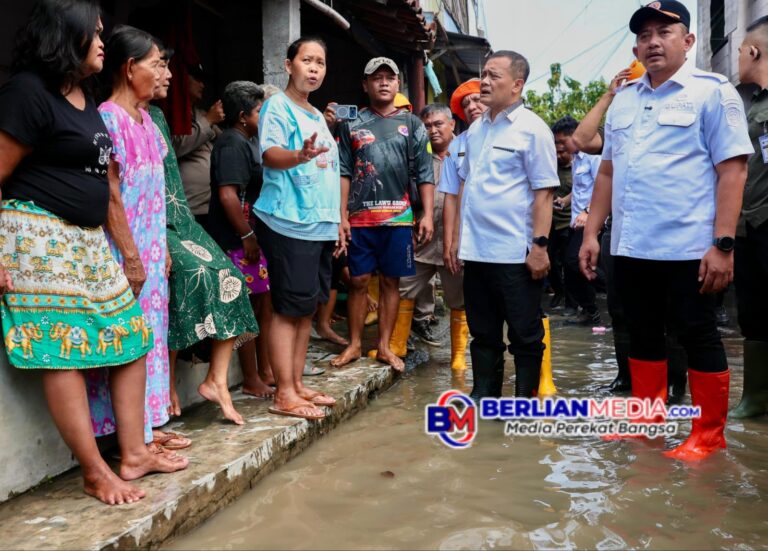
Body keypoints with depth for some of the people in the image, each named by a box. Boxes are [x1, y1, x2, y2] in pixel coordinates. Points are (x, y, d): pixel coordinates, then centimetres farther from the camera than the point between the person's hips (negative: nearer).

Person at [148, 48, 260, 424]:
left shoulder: (156, 115, 20)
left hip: (180, 223, 8)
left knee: (228, 277, -8)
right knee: (194, 273, -26)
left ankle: (217, 379, -6)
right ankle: (168, 385, -13)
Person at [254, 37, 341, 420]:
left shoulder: (317, 116, 21)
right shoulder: (278, 106, -4)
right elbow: (270, 154, -21)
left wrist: (337, 224, 21)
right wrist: (299, 155, -42)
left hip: (320, 226, 9)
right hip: (289, 223, -9)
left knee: (307, 308, 10)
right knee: (289, 308, -8)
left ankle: (297, 385, 19)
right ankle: (285, 395, -2)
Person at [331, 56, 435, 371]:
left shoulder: (412, 124, 9)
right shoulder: (351, 125, 8)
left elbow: (424, 174, 5)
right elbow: (344, 173, 4)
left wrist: (427, 215, -4)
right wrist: (342, 216, -4)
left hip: (398, 217, 0)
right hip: (359, 217, 0)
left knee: (390, 281, 5)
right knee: (358, 280, 4)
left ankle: (385, 346, 14)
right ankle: (354, 344, 15)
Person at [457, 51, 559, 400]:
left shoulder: (532, 129, -7)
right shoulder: (476, 129, 13)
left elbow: (544, 192, -11)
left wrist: (539, 245, -17)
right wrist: (457, 236, 14)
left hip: (516, 253, -6)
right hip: (475, 251, 7)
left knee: (525, 334, 6)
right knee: (483, 331, 16)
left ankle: (525, 401, 19)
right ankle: (483, 395, 28)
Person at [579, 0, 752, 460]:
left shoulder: (712, 91, -3)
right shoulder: (623, 101, 14)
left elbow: (732, 170, -10)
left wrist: (723, 244, -16)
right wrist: (592, 233, 11)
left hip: (688, 247, -6)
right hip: (630, 247, 6)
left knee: (698, 336, 4)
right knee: (644, 335, 14)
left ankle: (709, 435, 17)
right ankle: (647, 421, 28)